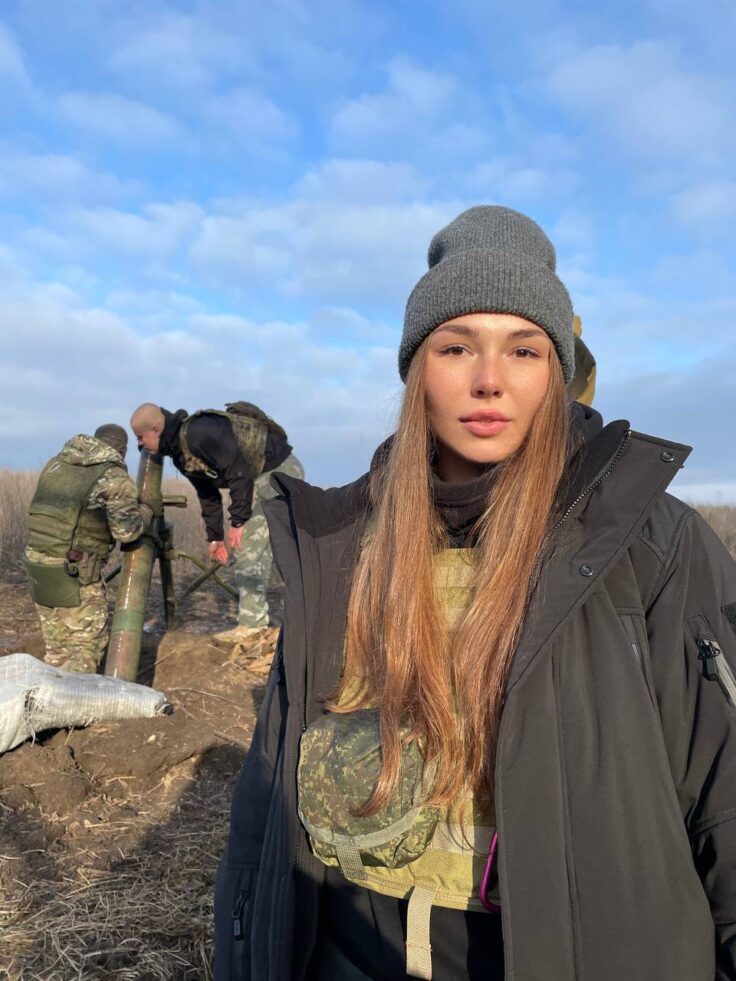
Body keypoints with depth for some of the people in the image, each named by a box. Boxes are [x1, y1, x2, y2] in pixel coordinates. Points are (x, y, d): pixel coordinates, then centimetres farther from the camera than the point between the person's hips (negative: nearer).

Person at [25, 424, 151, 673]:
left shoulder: (57, 462, 12)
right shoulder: (115, 477, -8)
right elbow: (126, 530, -14)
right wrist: (145, 512, 5)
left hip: (37, 562, 7)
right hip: (74, 573, -7)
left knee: (57, 647, 18)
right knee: (88, 645, 5)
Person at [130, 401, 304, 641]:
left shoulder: (200, 433, -25)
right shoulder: (179, 453, 7)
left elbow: (240, 473, -27)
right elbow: (208, 494, 15)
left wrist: (237, 522, -21)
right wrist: (215, 537, 17)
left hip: (280, 471, -10)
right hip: (260, 475, 10)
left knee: (249, 547, -11)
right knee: (260, 548, 14)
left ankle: (252, 623, -6)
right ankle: (272, 616, 24)